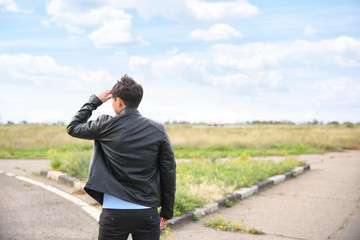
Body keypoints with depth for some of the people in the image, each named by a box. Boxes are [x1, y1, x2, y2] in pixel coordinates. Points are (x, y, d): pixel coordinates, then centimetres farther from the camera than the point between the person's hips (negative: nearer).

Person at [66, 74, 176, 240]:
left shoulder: (107, 126, -6)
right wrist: (167, 211, 12)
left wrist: (94, 101, 18)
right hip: (148, 213, 2)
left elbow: (73, 128, 12)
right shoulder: (158, 130, 0)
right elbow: (169, 173, 2)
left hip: (114, 213, -2)